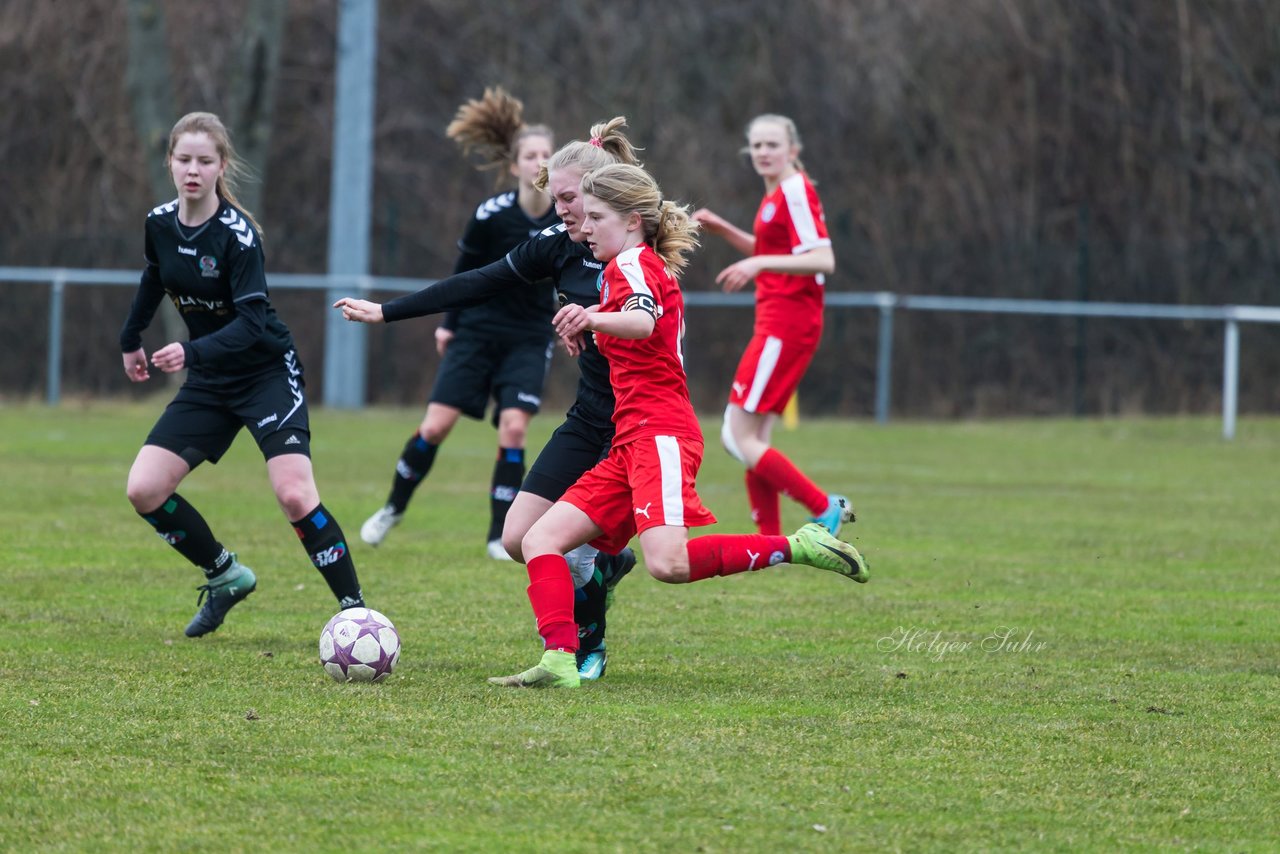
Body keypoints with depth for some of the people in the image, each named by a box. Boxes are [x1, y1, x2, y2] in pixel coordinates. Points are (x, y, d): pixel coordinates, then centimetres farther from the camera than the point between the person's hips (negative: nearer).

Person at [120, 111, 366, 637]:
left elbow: (251, 321, -29)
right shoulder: (160, 224, -3)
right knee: (144, 491, -4)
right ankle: (226, 577, 16)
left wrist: (192, 352, -42)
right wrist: (131, 339, 30)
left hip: (267, 372, -6)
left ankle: (356, 609, -13)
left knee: (294, 494, -23)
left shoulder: (237, 233, -22)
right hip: (209, 381, 6)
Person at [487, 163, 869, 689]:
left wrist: (594, 318, -48)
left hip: (658, 433, -10)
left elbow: (643, 322, -27)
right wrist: (587, 326, 26)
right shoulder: (650, 267, 25)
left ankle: (794, 548, -16)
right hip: (631, 444, 10)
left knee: (667, 563, -30)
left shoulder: (632, 263, -4)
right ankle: (559, 661, -17)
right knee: (541, 540, -2)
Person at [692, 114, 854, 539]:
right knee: (752, 440, 8)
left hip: (787, 325, -10)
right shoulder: (776, 195, 16)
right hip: (776, 323, 10)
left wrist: (759, 264, -28)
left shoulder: (796, 192, -12)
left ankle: (824, 508, -6)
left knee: (739, 437, -11)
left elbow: (823, 260, -22)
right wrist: (723, 229, 21)